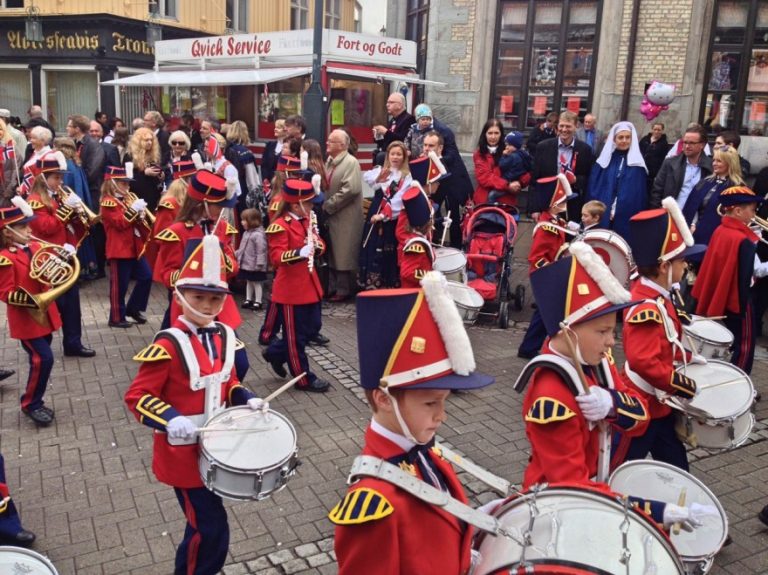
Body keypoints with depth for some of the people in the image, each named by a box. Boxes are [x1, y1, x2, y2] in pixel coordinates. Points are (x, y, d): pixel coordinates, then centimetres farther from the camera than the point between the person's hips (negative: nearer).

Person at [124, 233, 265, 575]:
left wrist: (247, 400, -5)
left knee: (201, 524, 23)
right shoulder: (168, 345, -21)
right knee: (211, 530, -1)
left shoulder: (224, 337, 0)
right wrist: (170, 420, -33)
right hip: (183, 450, -7)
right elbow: (137, 396, -18)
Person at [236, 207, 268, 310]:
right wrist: (236, 254, 21)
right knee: (248, 282, 19)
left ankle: (258, 302, 12)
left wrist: (259, 263, -24)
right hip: (246, 264, 9)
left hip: (255, 266, -9)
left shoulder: (258, 234, -21)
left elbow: (261, 250, -23)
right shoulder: (246, 233, 9)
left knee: (256, 283, 2)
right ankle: (248, 300, 30)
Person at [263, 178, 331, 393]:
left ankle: (275, 352, 34)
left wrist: (316, 244, -8)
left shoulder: (307, 221, 9)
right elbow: (276, 258, -24)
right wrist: (300, 252, -38)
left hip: (309, 285, 9)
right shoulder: (280, 226, -17)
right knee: (296, 334, 4)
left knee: (313, 326, 17)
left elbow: (319, 244, 16)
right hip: (290, 288, -9)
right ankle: (304, 378, 17)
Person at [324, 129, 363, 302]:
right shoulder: (328, 161, 13)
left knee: (343, 255, -1)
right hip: (330, 215, 8)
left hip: (344, 218, -8)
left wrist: (328, 205, -18)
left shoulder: (351, 163, -12)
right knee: (331, 254, 13)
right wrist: (324, 205, 2)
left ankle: (343, 290, 9)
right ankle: (332, 288, 23)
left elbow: (350, 189, -23)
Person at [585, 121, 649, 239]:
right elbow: (593, 189, 6)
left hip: (627, 218, -1)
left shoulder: (637, 163, 5)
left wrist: (617, 210, -4)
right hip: (601, 215, 1)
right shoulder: (604, 160, 8)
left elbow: (640, 194, 4)